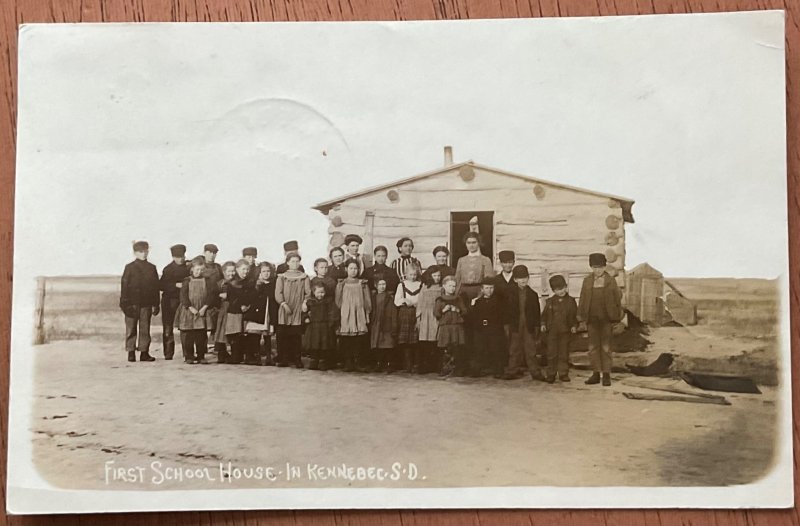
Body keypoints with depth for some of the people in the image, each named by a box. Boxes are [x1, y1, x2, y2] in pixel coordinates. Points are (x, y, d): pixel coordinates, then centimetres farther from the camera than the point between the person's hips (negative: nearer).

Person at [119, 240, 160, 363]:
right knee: (131, 329, 2)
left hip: (146, 303, 2)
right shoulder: (129, 267, 2)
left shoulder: (152, 268, 9)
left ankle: (144, 352, 9)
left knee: (145, 329, 4)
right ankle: (131, 352, 8)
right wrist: (124, 303, -8)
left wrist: (156, 304, 5)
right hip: (132, 303, -2)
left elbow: (156, 287, 9)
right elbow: (124, 286, -1)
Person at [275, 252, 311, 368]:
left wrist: (305, 303, -12)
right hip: (284, 311, 0)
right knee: (283, 335, -3)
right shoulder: (282, 277, 10)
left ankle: (296, 359, 1)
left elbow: (308, 293, 5)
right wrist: (284, 304, -15)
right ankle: (283, 359, 2)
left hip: (298, 311, 0)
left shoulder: (304, 277, 11)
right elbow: (278, 293, 0)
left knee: (296, 336, -4)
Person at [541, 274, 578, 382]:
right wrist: (543, 324, -1)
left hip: (565, 331, -1)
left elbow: (575, 315, 6)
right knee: (551, 353, 2)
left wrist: (574, 326, -6)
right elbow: (544, 314, 12)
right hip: (552, 331, 1)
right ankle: (551, 374, 10)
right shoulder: (550, 301, 7)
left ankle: (563, 374, 12)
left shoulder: (571, 301, 3)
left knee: (564, 354, 4)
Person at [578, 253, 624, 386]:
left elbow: (618, 299, 3)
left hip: (606, 319, -2)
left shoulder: (611, 281, 0)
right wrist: (582, 319, 3)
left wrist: (617, 318, 0)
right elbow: (582, 300, 6)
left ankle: (606, 374, 4)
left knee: (606, 347, -1)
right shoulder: (587, 281, 5)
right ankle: (596, 374, 12)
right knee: (593, 346, 5)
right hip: (592, 319, 3)